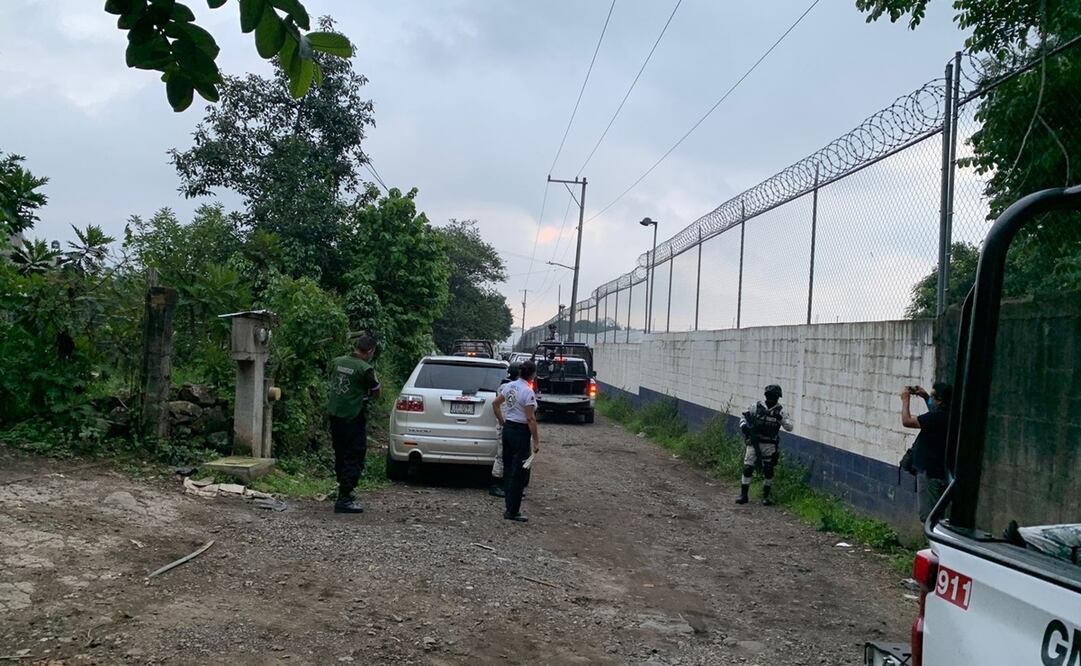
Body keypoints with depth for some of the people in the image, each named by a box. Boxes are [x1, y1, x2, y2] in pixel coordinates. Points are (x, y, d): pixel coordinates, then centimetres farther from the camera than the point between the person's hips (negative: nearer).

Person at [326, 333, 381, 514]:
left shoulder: (336, 362, 3)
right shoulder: (365, 369, -17)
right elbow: (376, 393, -5)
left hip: (335, 416, 7)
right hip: (354, 419, -7)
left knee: (341, 457, 18)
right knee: (354, 460, 1)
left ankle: (345, 492, 29)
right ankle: (344, 500, -1)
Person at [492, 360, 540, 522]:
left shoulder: (509, 386, 4)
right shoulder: (528, 392, -19)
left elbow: (495, 403, 14)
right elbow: (530, 419, -19)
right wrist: (536, 441, -13)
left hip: (508, 428, 8)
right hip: (521, 431, -8)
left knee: (508, 468, 17)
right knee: (518, 473, 0)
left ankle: (510, 505, 26)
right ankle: (512, 512, 4)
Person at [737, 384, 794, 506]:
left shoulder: (780, 411, 0)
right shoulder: (756, 406, 1)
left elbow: (789, 427, -5)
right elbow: (744, 417, 11)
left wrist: (780, 418, -22)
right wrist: (743, 426, -10)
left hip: (770, 445, 0)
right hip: (754, 443, 0)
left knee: (768, 471, 4)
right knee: (748, 468, -4)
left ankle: (766, 496, 17)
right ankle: (743, 495, 4)